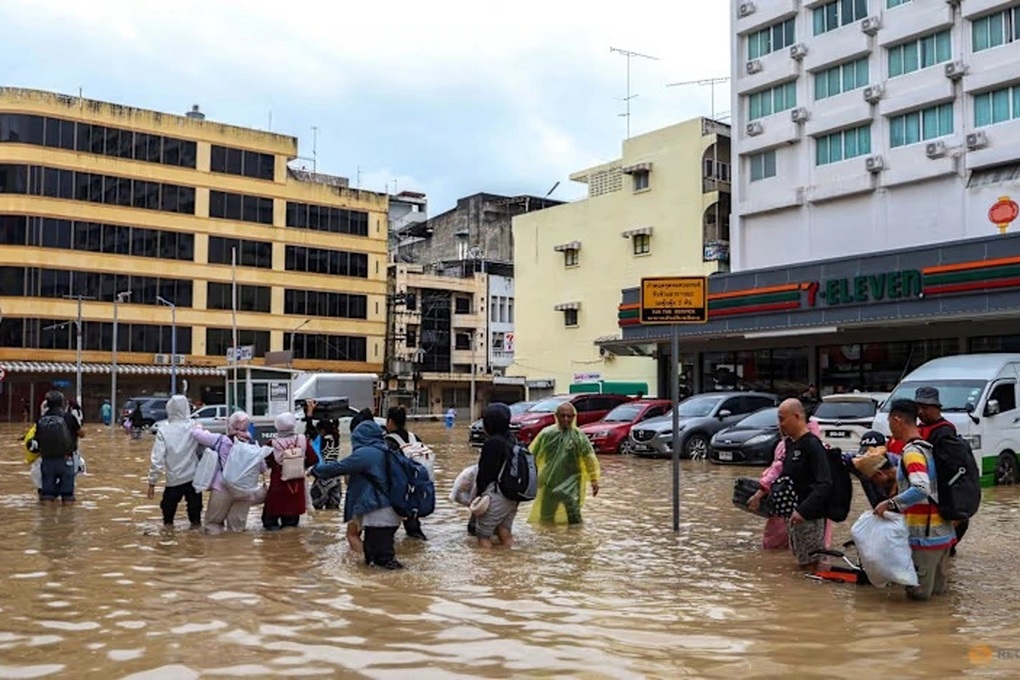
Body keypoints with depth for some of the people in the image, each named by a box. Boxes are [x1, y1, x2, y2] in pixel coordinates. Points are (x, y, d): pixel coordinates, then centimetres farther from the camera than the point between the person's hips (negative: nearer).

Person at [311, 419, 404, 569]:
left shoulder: (363, 454, -16)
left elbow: (338, 467, -10)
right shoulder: (384, 451, 11)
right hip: (390, 508, 9)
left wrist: (316, 470, 4)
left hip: (377, 510, -9)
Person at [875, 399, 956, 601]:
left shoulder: (912, 451, -18)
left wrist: (890, 504, -26)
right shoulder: (926, 448, 11)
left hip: (926, 534, -9)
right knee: (937, 588, 19)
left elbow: (921, 489, -31)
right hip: (943, 530, 9)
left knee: (920, 591, 2)